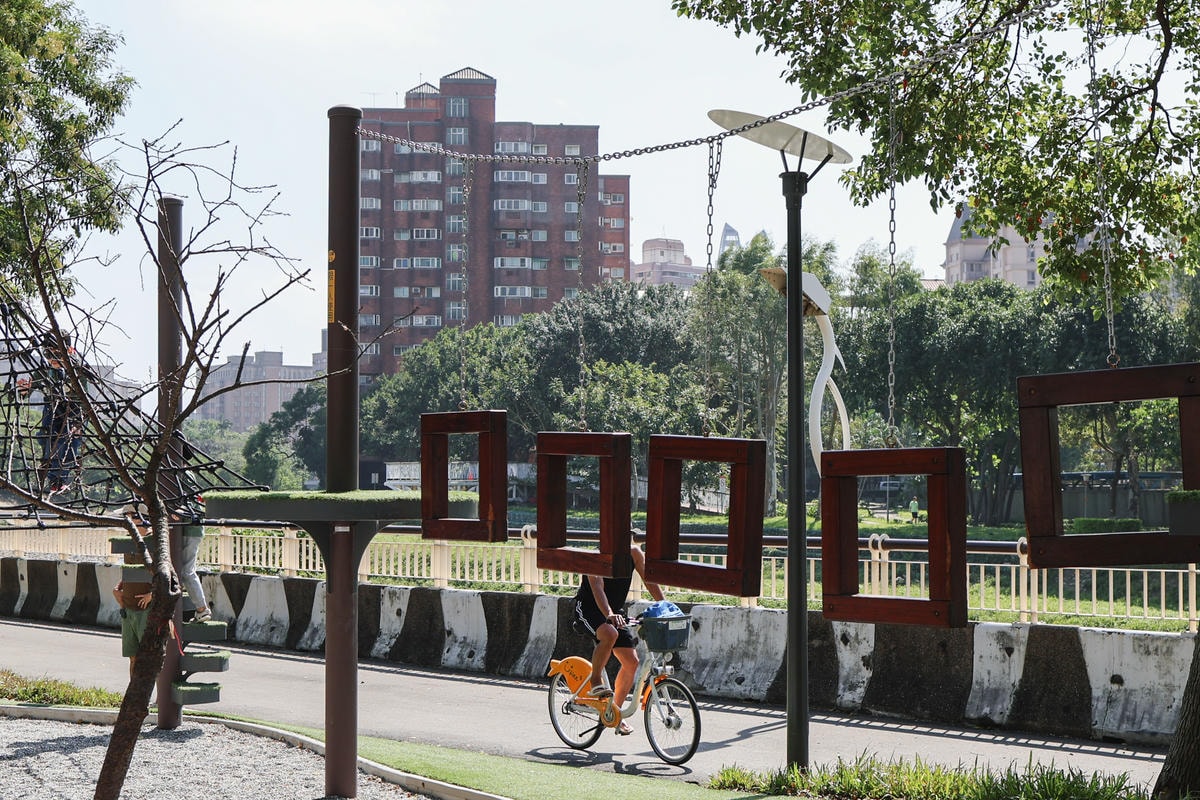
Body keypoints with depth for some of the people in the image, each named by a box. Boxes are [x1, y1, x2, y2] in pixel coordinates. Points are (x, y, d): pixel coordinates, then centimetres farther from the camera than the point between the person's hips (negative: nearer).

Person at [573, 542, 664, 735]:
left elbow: (650, 582, -5)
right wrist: (609, 614, -51)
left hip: (615, 612, 6)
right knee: (610, 634, -38)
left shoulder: (634, 553, -7)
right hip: (588, 609, -6)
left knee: (631, 662, -2)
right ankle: (595, 682, -17)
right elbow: (597, 587, -35)